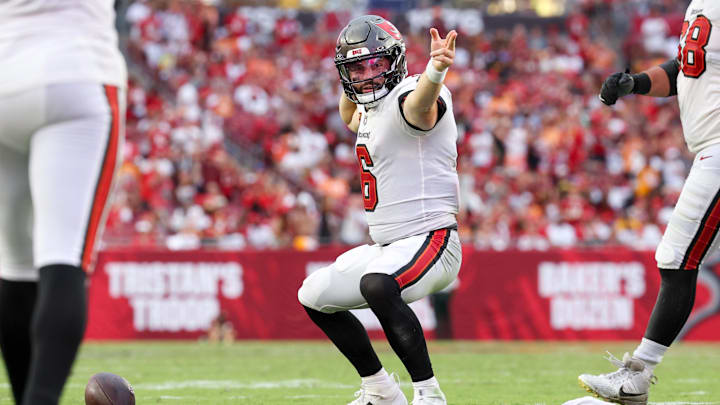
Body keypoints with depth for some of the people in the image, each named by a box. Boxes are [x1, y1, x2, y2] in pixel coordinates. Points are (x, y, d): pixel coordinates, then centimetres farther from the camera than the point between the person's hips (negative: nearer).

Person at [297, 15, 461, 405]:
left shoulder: (407, 99, -16)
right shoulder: (372, 110, 14)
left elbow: (422, 101, -43)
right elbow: (350, 116, 39)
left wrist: (435, 71, -65)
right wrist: (350, 88, 20)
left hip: (430, 239, -11)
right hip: (387, 245, 11)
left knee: (376, 284, -39)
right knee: (315, 297, 22)